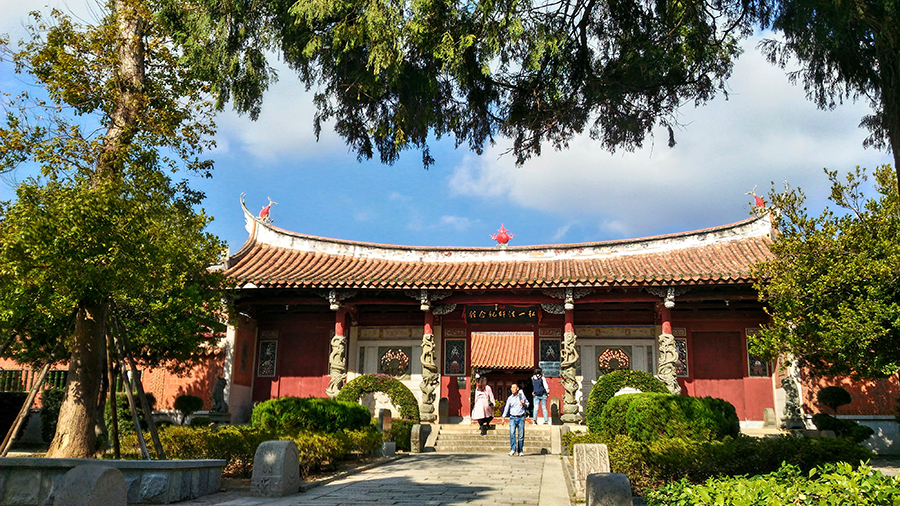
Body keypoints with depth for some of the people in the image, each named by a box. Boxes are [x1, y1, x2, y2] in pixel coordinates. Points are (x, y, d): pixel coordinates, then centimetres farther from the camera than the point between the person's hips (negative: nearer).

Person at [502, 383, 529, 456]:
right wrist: (503, 418, 7)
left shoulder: (522, 396, 5)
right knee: (512, 433, -18)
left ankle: (520, 451, 11)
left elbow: (527, 405, 16)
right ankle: (513, 449, -20)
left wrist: (524, 404, -6)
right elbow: (506, 408, 11)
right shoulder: (509, 398, 7)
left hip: (521, 418, 0)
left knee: (521, 435, 1)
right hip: (513, 418, 0)